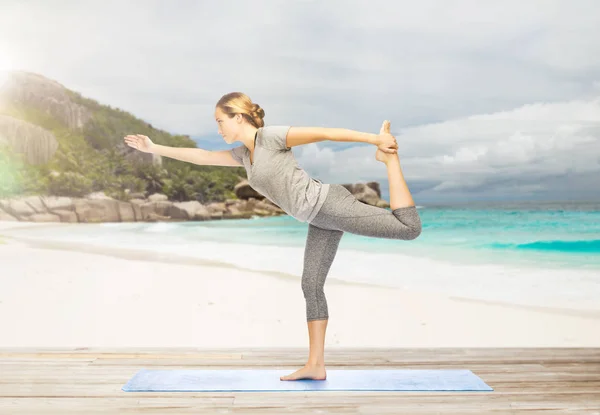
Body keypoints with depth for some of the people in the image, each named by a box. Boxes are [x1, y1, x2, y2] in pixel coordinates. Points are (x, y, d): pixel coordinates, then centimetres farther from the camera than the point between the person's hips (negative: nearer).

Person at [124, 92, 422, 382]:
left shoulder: (272, 136, -9)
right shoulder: (244, 154, 16)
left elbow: (325, 133, -14)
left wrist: (374, 138, -19)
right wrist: (154, 148, 26)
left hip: (329, 204, -8)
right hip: (321, 219, 8)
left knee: (409, 227, -15)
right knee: (311, 285, 4)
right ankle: (315, 364, 7)